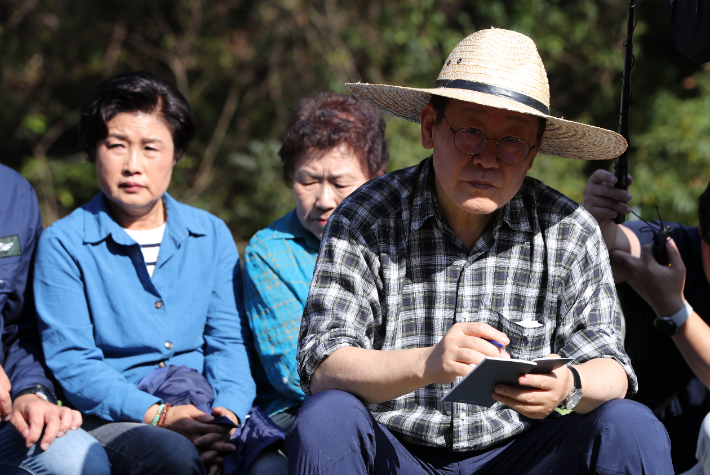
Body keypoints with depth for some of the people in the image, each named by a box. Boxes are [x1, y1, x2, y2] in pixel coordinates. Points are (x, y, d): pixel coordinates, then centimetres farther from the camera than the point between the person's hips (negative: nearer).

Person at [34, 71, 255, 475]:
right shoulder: (64, 244, 2)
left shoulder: (212, 235, 15)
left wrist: (228, 413, -12)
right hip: (109, 422, -2)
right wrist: (160, 415, -18)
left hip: (200, 411, 3)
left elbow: (227, 343, 10)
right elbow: (71, 362, -5)